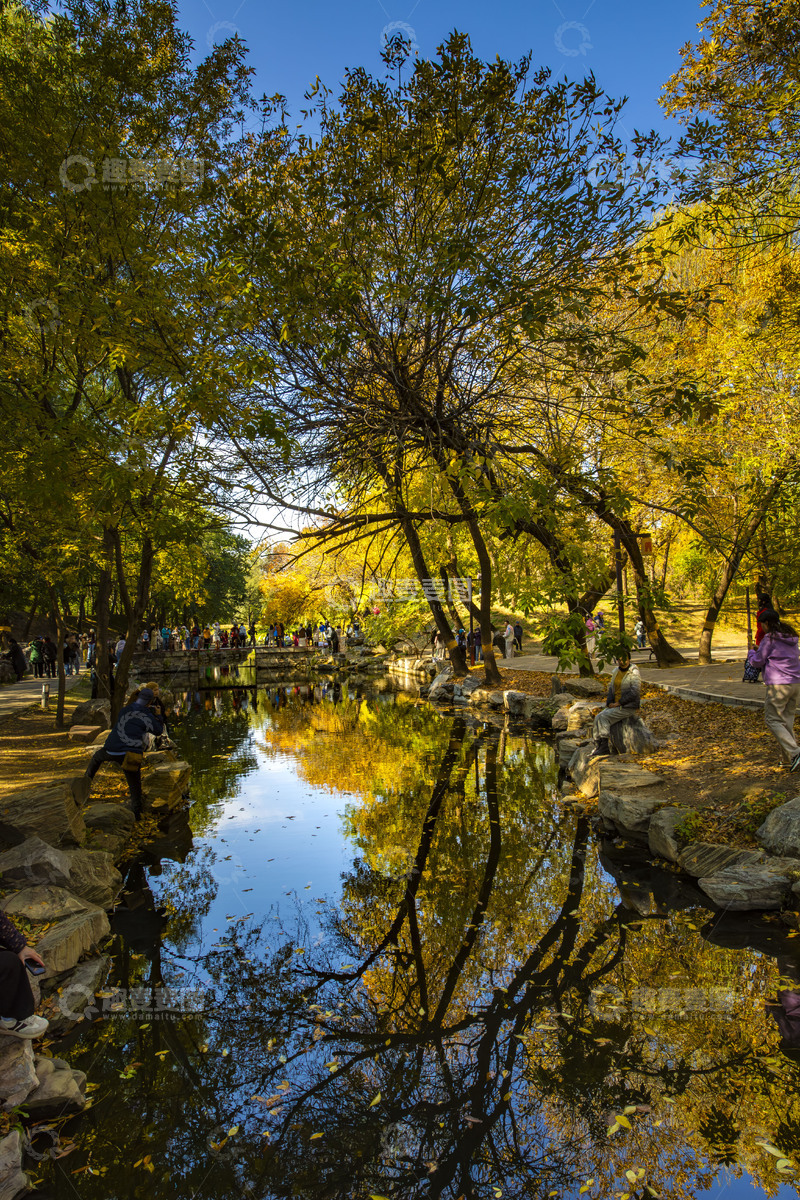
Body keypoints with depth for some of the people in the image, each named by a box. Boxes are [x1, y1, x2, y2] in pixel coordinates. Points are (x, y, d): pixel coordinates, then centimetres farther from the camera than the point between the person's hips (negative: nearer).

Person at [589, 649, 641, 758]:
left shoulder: (634, 673, -12)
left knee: (604, 717, -22)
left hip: (629, 707, -7)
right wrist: (609, 702, -2)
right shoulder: (616, 671, 10)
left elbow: (634, 693, -19)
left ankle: (604, 747, -16)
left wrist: (618, 703, -18)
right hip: (616, 705, 7)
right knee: (598, 717, -13)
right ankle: (597, 745, -10)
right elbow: (611, 688, 15)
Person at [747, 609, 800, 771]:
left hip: (778, 684, -8)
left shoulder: (770, 638, -10)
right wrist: (762, 650, 24)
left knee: (772, 720, -2)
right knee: (787, 720, 13)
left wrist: (752, 653, 18)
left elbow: (758, 661, -5)